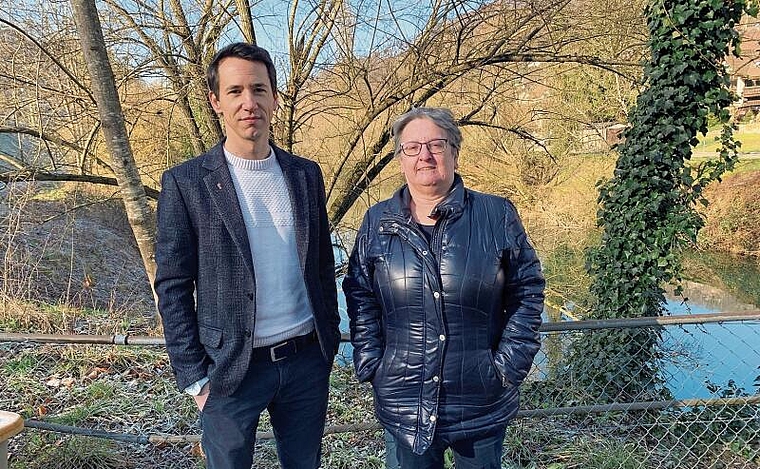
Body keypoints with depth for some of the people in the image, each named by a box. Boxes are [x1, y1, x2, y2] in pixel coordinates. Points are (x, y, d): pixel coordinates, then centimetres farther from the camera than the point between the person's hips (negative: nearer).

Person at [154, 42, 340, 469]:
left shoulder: (306, 174, 4)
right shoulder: (186, 183, -7)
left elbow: (323, 265, 9)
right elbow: (173, 286, -6)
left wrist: (330, 340, 8)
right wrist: (195, 376, -7)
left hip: (307, 359, 4)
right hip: (231, 368, -3)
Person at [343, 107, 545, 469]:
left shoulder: (497, 215, -4)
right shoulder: (377, 222, 2)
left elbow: (527, 291, -1)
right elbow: (360, 299, 4)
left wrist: (509, 366, -6)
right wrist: (371, 365, -3)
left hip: (482, 403, -1)